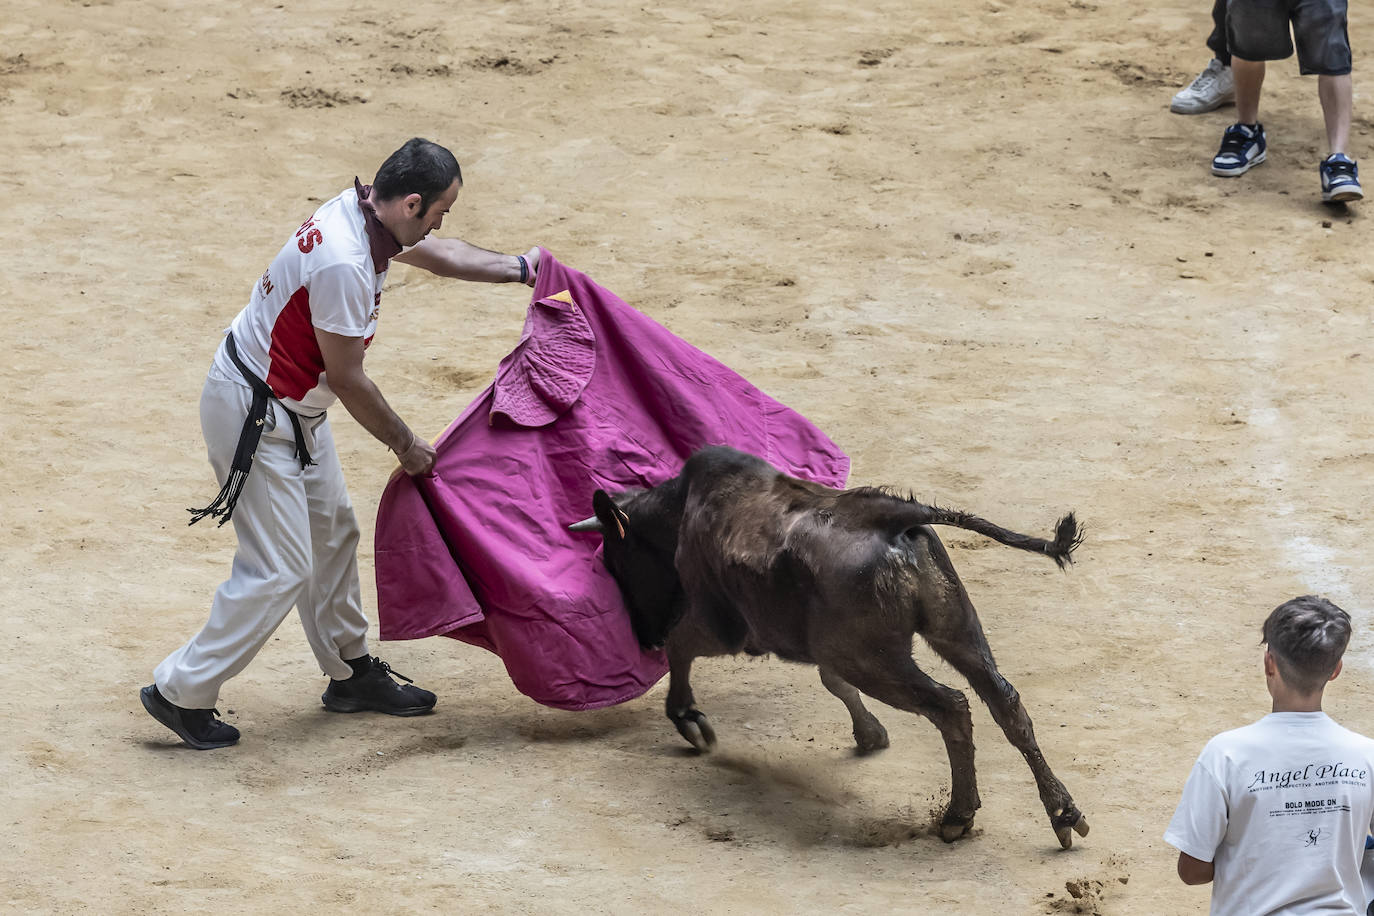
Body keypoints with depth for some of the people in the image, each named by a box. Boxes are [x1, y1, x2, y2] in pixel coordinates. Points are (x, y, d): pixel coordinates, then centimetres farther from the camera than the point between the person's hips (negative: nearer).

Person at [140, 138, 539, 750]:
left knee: (332, 533, 19)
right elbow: (347, 379, -22)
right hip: (252, 415, -10)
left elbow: (429, 253, 21)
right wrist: (405, 444, -8)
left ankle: (351, 674, 34)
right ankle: (182, 692, 4)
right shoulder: (343, 264, -32)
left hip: (294, 410, 10)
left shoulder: (361, 212, -3)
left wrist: (518, 268, 26)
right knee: (280, 568, -6)